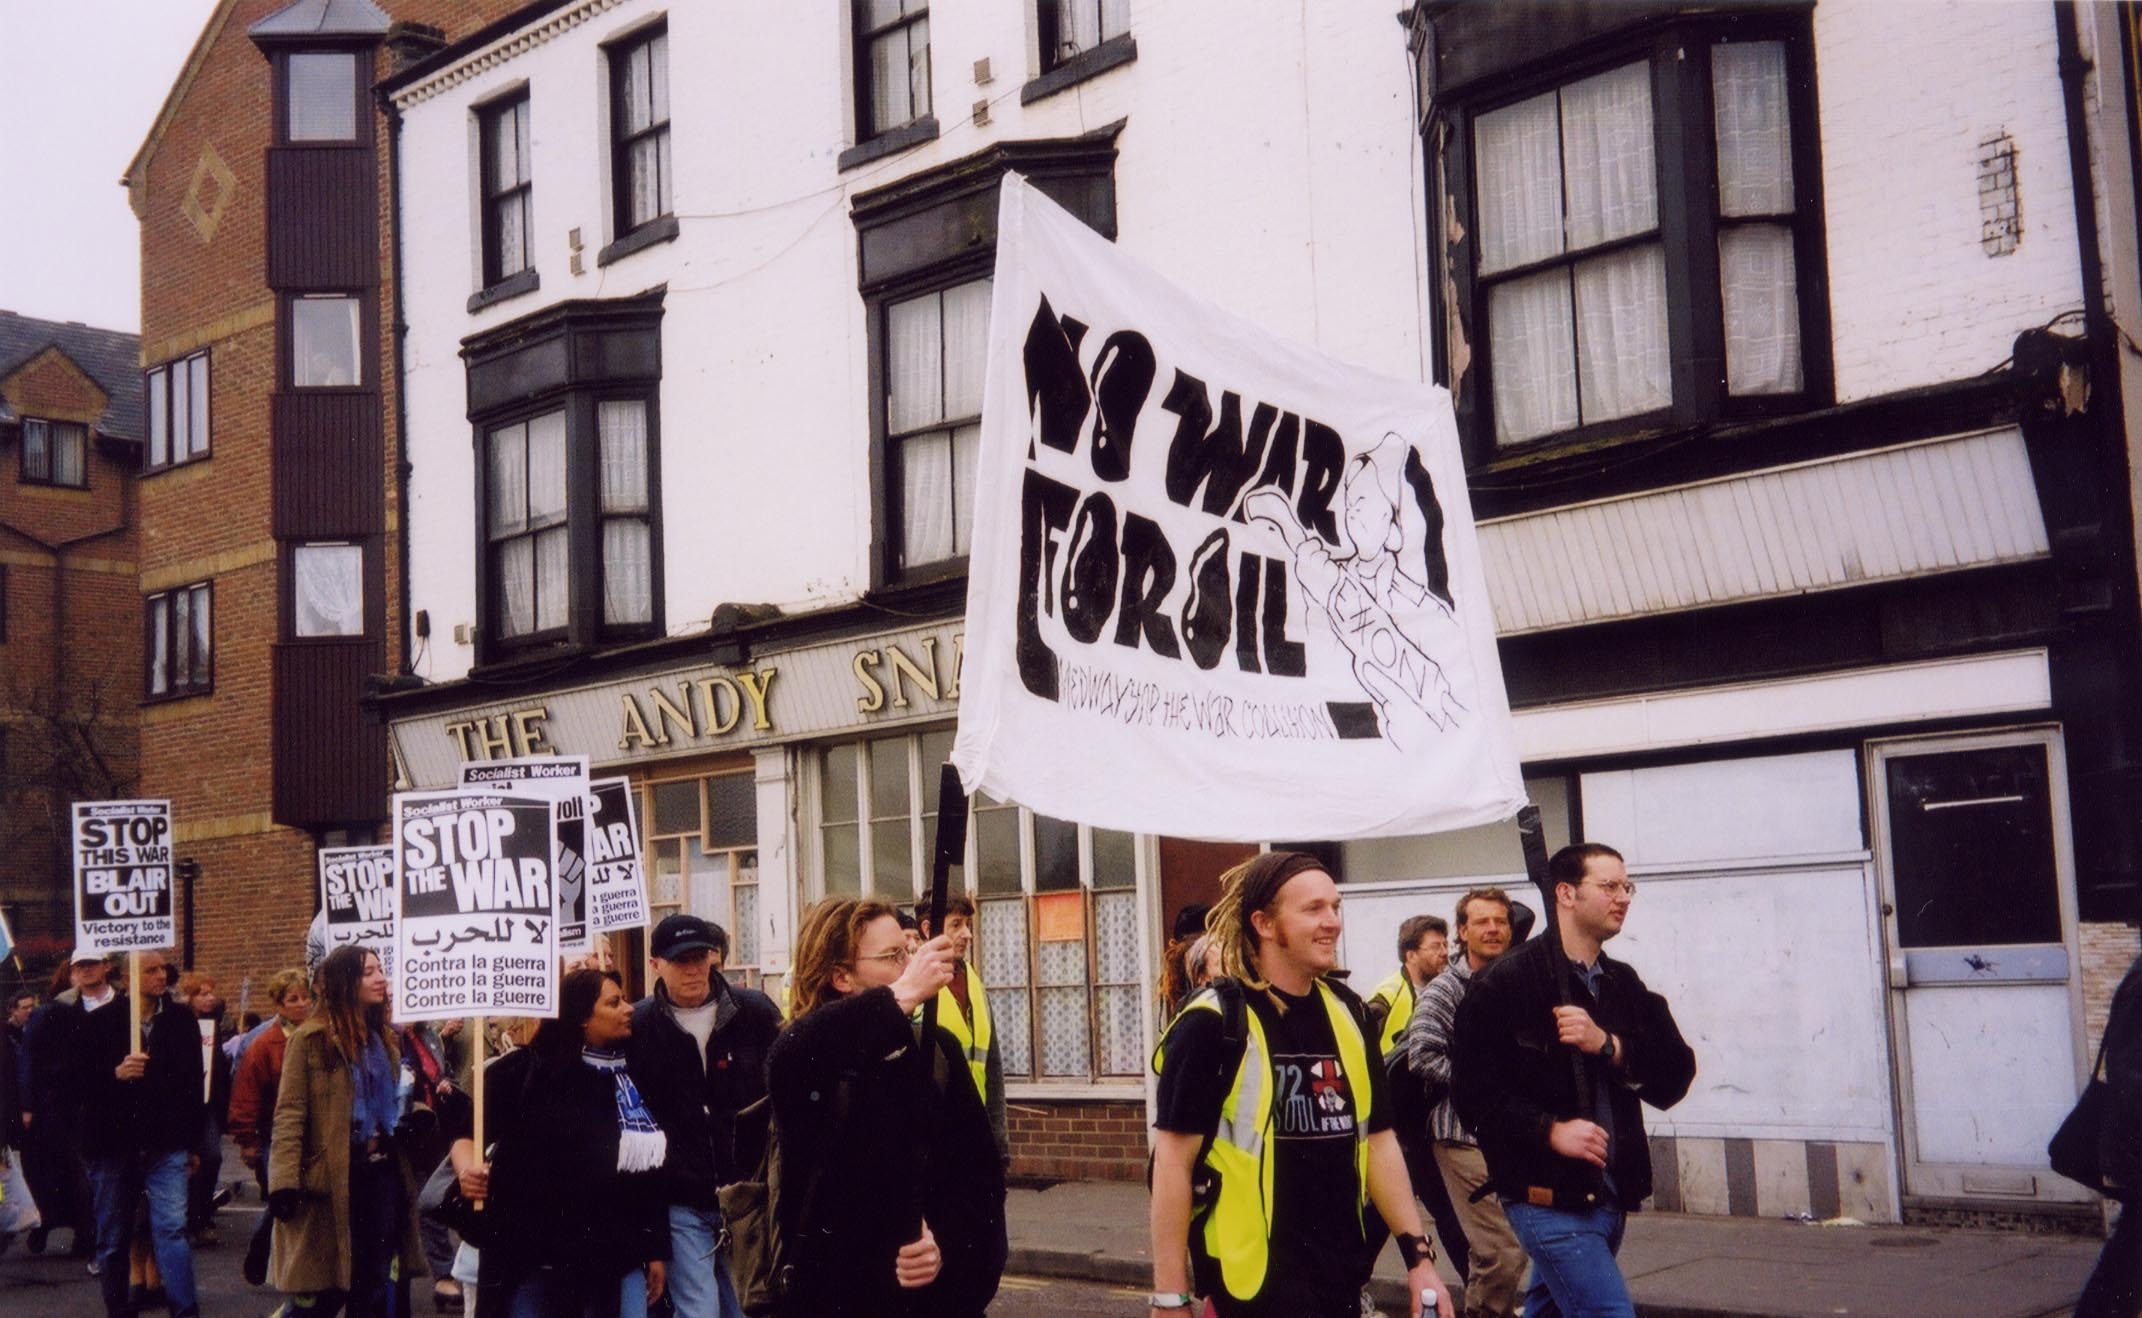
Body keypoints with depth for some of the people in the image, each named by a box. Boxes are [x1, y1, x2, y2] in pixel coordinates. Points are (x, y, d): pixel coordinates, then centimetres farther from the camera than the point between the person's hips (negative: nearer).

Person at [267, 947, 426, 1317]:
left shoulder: (384, 1039, 15)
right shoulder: (311, 1039, -7)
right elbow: (289, 1115, -12)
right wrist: (284, 1182, -20)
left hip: (382, 1172, 6)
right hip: (333, 1179, -6)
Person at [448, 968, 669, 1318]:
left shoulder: (636, 1076, 8)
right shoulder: (528, 1070, -3)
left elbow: (654, 1175, 10)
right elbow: (468, 1127, 1)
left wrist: (657, 1250, 10)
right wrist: (468, 1170, -20)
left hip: (619, 1257, 3)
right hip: (535, 1252, -3)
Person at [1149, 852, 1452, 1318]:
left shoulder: (1345, 1012, 7)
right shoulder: (1215, 1021, -13)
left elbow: (1377, 1140, 13)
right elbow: (1173, 1161, -12)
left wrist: (1419, 1255, 9)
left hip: (1342, 1276, 7)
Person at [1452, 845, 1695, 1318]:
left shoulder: (1626, 985, 13)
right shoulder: (1503, 983, -7)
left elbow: (1674, 1077, 2)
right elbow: (1473, 1089, -13)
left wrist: (1608, 1045, -13)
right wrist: (1550, 1131, -22)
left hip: (1610, 1197, 7)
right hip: (1549, 1196, -7)